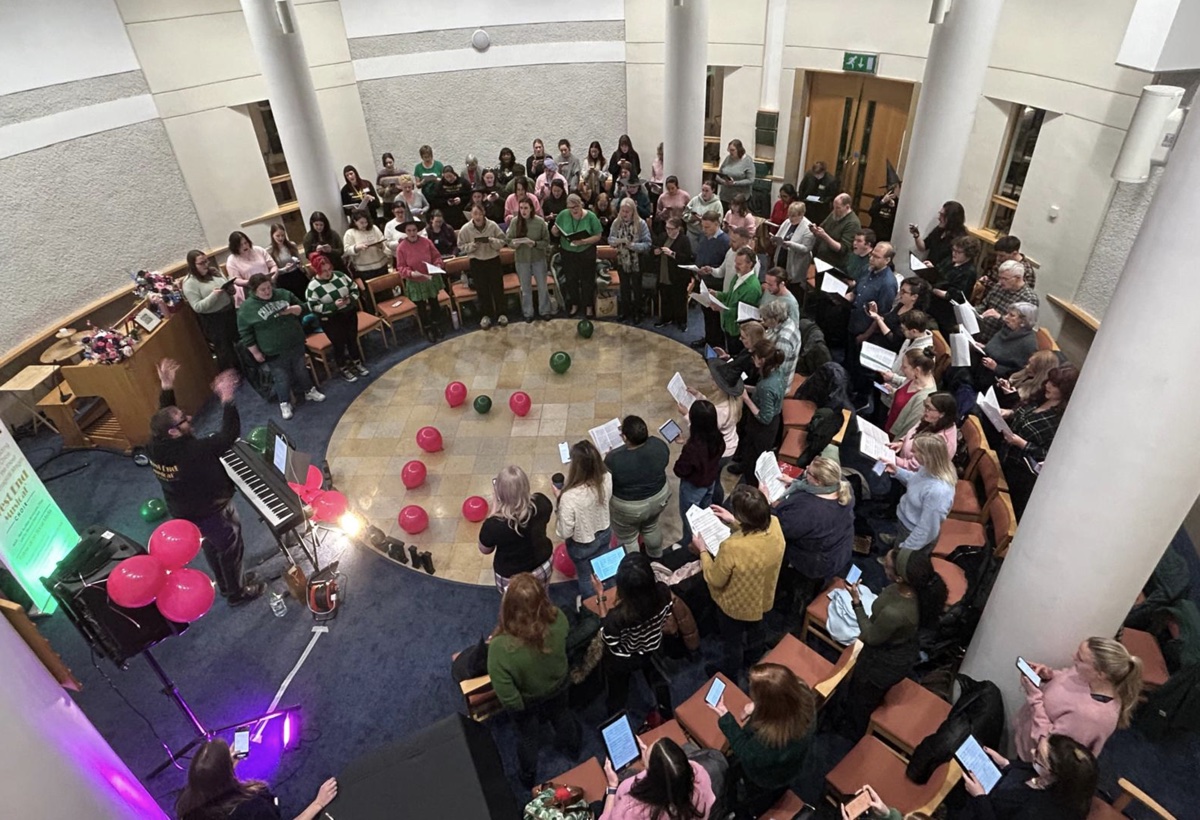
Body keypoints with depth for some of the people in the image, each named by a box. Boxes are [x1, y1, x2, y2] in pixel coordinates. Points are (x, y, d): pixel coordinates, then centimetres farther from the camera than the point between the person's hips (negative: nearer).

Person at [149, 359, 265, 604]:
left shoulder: (155, 446, -16)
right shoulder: (193, 452, -40)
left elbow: (164, 417, 2)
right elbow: (230, 435, -38)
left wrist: (166, 387, -2)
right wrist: (227, 399, -40)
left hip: (184, 511, 8)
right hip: (211, 512, -8)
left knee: (211, 547, 29)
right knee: (231, 550, 17)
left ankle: (225, 585, 51)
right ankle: (237, 592, 38)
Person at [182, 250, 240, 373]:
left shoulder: (214, 270, 3)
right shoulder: (189, 283, -16)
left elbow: (227, 285, 14)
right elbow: (197, 307, -20)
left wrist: (230, 288, -10)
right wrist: (214, 295, -30)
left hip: (229, 312, 7)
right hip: (212, 320, -7)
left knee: (239, 341, 21)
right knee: (224, 350, 5)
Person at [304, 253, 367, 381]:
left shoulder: (340, 275, -4)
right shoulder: (313, 286, -16)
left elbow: (355, 289, 5)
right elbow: (313, 307, -18)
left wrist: (351, 299, -17)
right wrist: (333, 305, -27)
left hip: (350, 314, 5)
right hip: (331, 320, -4)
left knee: (353, 339, 18)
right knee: (339, 344, 8)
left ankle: (357, 363, 38)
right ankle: (344, 370, 26)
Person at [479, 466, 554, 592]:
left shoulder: (494, 525, -37)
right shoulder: (541, 502, -28)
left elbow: (484, 550, -13)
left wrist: (495, 507, -20)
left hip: (511, 578, -3)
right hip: (543, 568, 3)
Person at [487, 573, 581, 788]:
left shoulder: (501, 647, -45)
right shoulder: (558, 619, -35)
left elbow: (508, 698, -31)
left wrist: (517, 706, -9)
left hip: (527, 702, -2)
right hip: (559, 687, 2)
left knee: (528, 736, 31)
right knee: (562, 716, 36)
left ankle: (528, 777, 60)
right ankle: (572, 746, 67)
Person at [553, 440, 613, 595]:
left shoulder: (570, 496, -42)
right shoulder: (606, 478, -26)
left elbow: (565, 533, -27)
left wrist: (560, 497, -20)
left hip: (582, 545, -5)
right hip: (605, 533, 5)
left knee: (585, 576, 27)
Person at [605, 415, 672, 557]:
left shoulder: (614, 459, -34)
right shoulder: (658, 444, -22)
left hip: (628, 508, -5)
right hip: (659, 497, 5)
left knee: (628, 540, 24)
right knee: (651, 528, 34)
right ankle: (656, 557, 59)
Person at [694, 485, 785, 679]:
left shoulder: (732, 547, -44)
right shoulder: (774, 525, -25)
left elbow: (715, 579, -25)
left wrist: (702, 550, -13)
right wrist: (733, 522, -4)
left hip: (736, 605, -5)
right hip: (762, 598, 6)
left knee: (732, 641, 26)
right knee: (755, 629, 38)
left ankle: (729, 673, 53)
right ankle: (754, 653, 67)